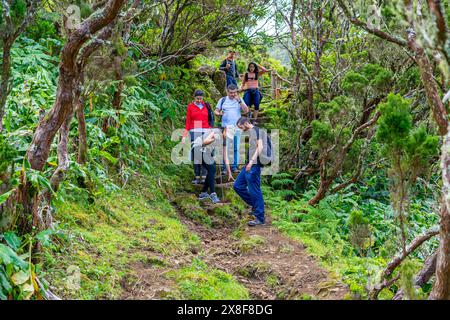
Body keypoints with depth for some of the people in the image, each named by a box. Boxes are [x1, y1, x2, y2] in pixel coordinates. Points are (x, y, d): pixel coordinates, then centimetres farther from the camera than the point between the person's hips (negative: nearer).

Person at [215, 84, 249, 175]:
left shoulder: (239, 100, 8)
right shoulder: (222, 100, 7)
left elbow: (246, 111, -4)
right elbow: (216, 111, 8)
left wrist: (239, 101, -13)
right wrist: (219, 113, -16)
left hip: (237, 127, 1)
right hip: (226, 127, -1)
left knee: (236, 148, 3)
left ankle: (235, 166, 9)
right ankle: (224, 167, -1)